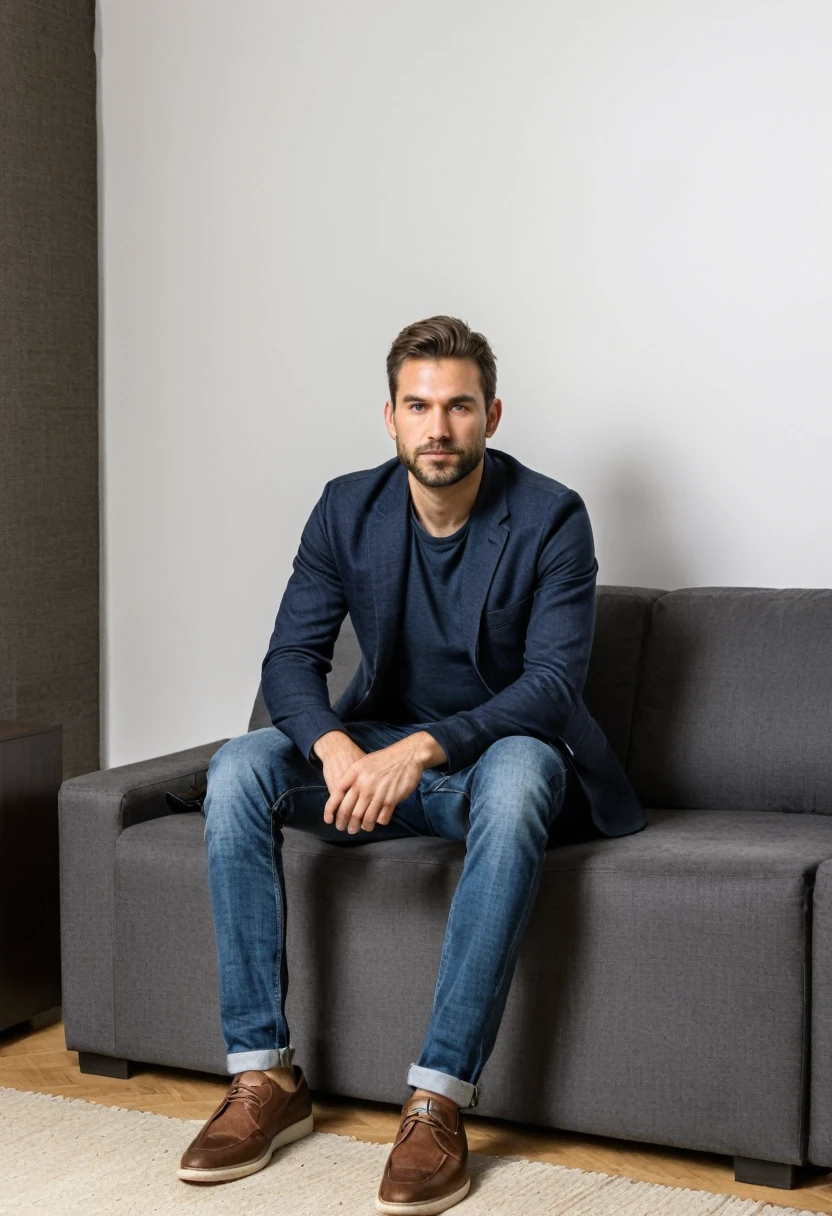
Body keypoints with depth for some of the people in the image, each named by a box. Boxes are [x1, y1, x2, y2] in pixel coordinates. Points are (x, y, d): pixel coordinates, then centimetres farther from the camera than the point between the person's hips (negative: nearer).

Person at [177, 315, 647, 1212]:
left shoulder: (551, 518, -13)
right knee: (237, 771, -22)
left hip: (498, 752, -4)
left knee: (516, 776, -40)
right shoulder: (348, 509, -2)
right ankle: (264, 1077, -20)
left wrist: (424, 747, -35)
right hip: (376, 751, 4)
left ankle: (438, 1102, -38)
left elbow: (553, 684, -20)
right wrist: (336, 746, -29)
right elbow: (290, 658, -6)